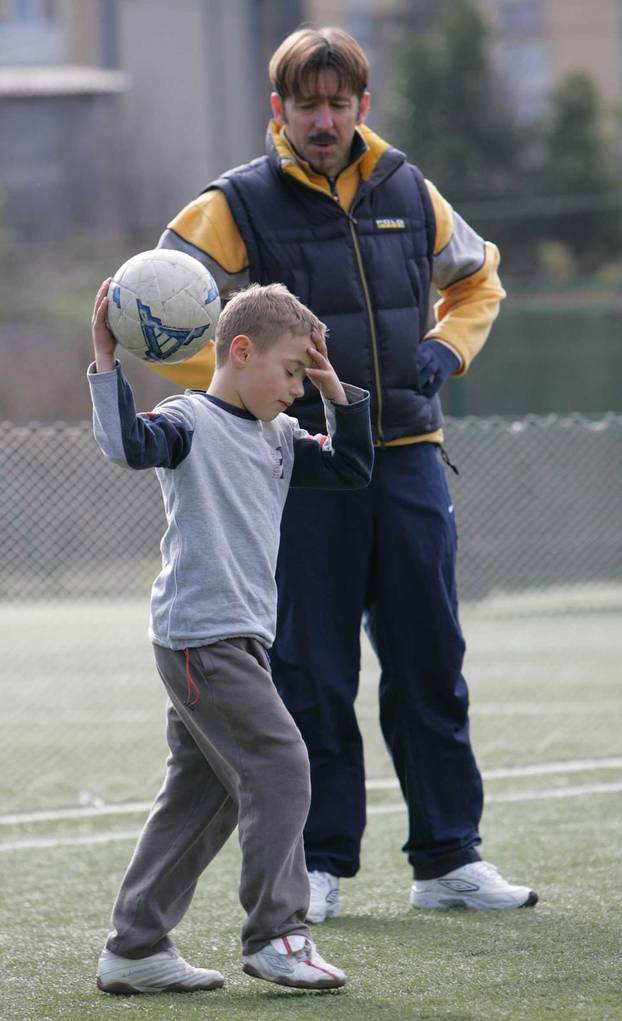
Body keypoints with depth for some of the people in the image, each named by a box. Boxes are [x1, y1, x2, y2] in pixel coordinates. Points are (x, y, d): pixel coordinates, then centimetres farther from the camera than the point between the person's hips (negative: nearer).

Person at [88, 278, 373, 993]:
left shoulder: (279, 439, 18)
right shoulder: (190, 422, -8)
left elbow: (351, 469, 24)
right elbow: (128, 443, -26)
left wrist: (335, 393, 15)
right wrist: (106, 362, -31)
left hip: (239, 640, 10)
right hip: (199, 635, -10)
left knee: (200, 795, 10)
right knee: (279, 766, -12)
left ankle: (134, 950, 14)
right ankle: (276, 936, -6)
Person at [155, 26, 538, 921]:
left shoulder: (408, 193, 8)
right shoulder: (238, 206, -3)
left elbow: (477, 277, 25)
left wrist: (445, 351, 7)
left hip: (408, 458, 3)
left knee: (430, 665, 5)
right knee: (310, 674, 0)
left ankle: (448, 858, 12)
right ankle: (317, 864, 9)